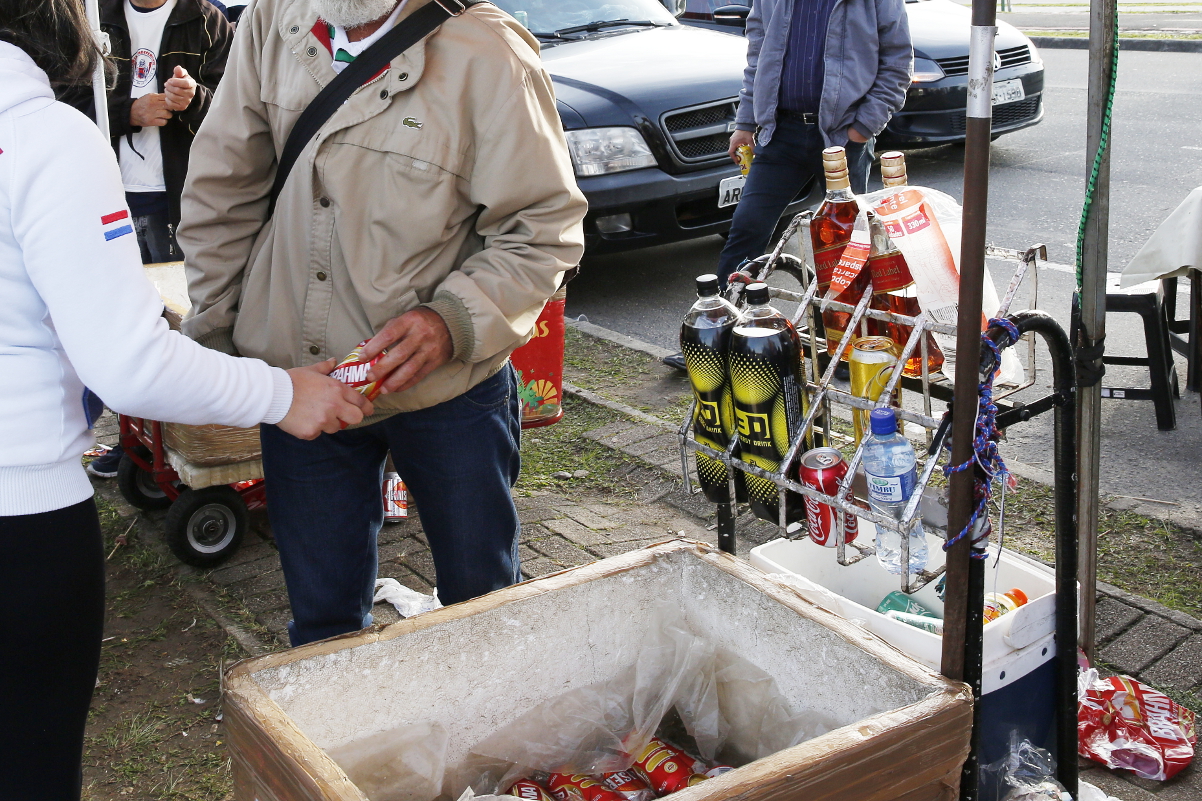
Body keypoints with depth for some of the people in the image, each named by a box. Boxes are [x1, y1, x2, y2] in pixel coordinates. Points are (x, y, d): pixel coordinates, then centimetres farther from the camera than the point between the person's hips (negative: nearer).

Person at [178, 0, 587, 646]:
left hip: (446, 387, -3)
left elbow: (545, 229, -13)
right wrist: (211, 334, 8)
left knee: (479, 593, 16)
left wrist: (453, 320, -27)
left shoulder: (487, 54, -18)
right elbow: (218, 191, 7)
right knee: (322, 613, 15)